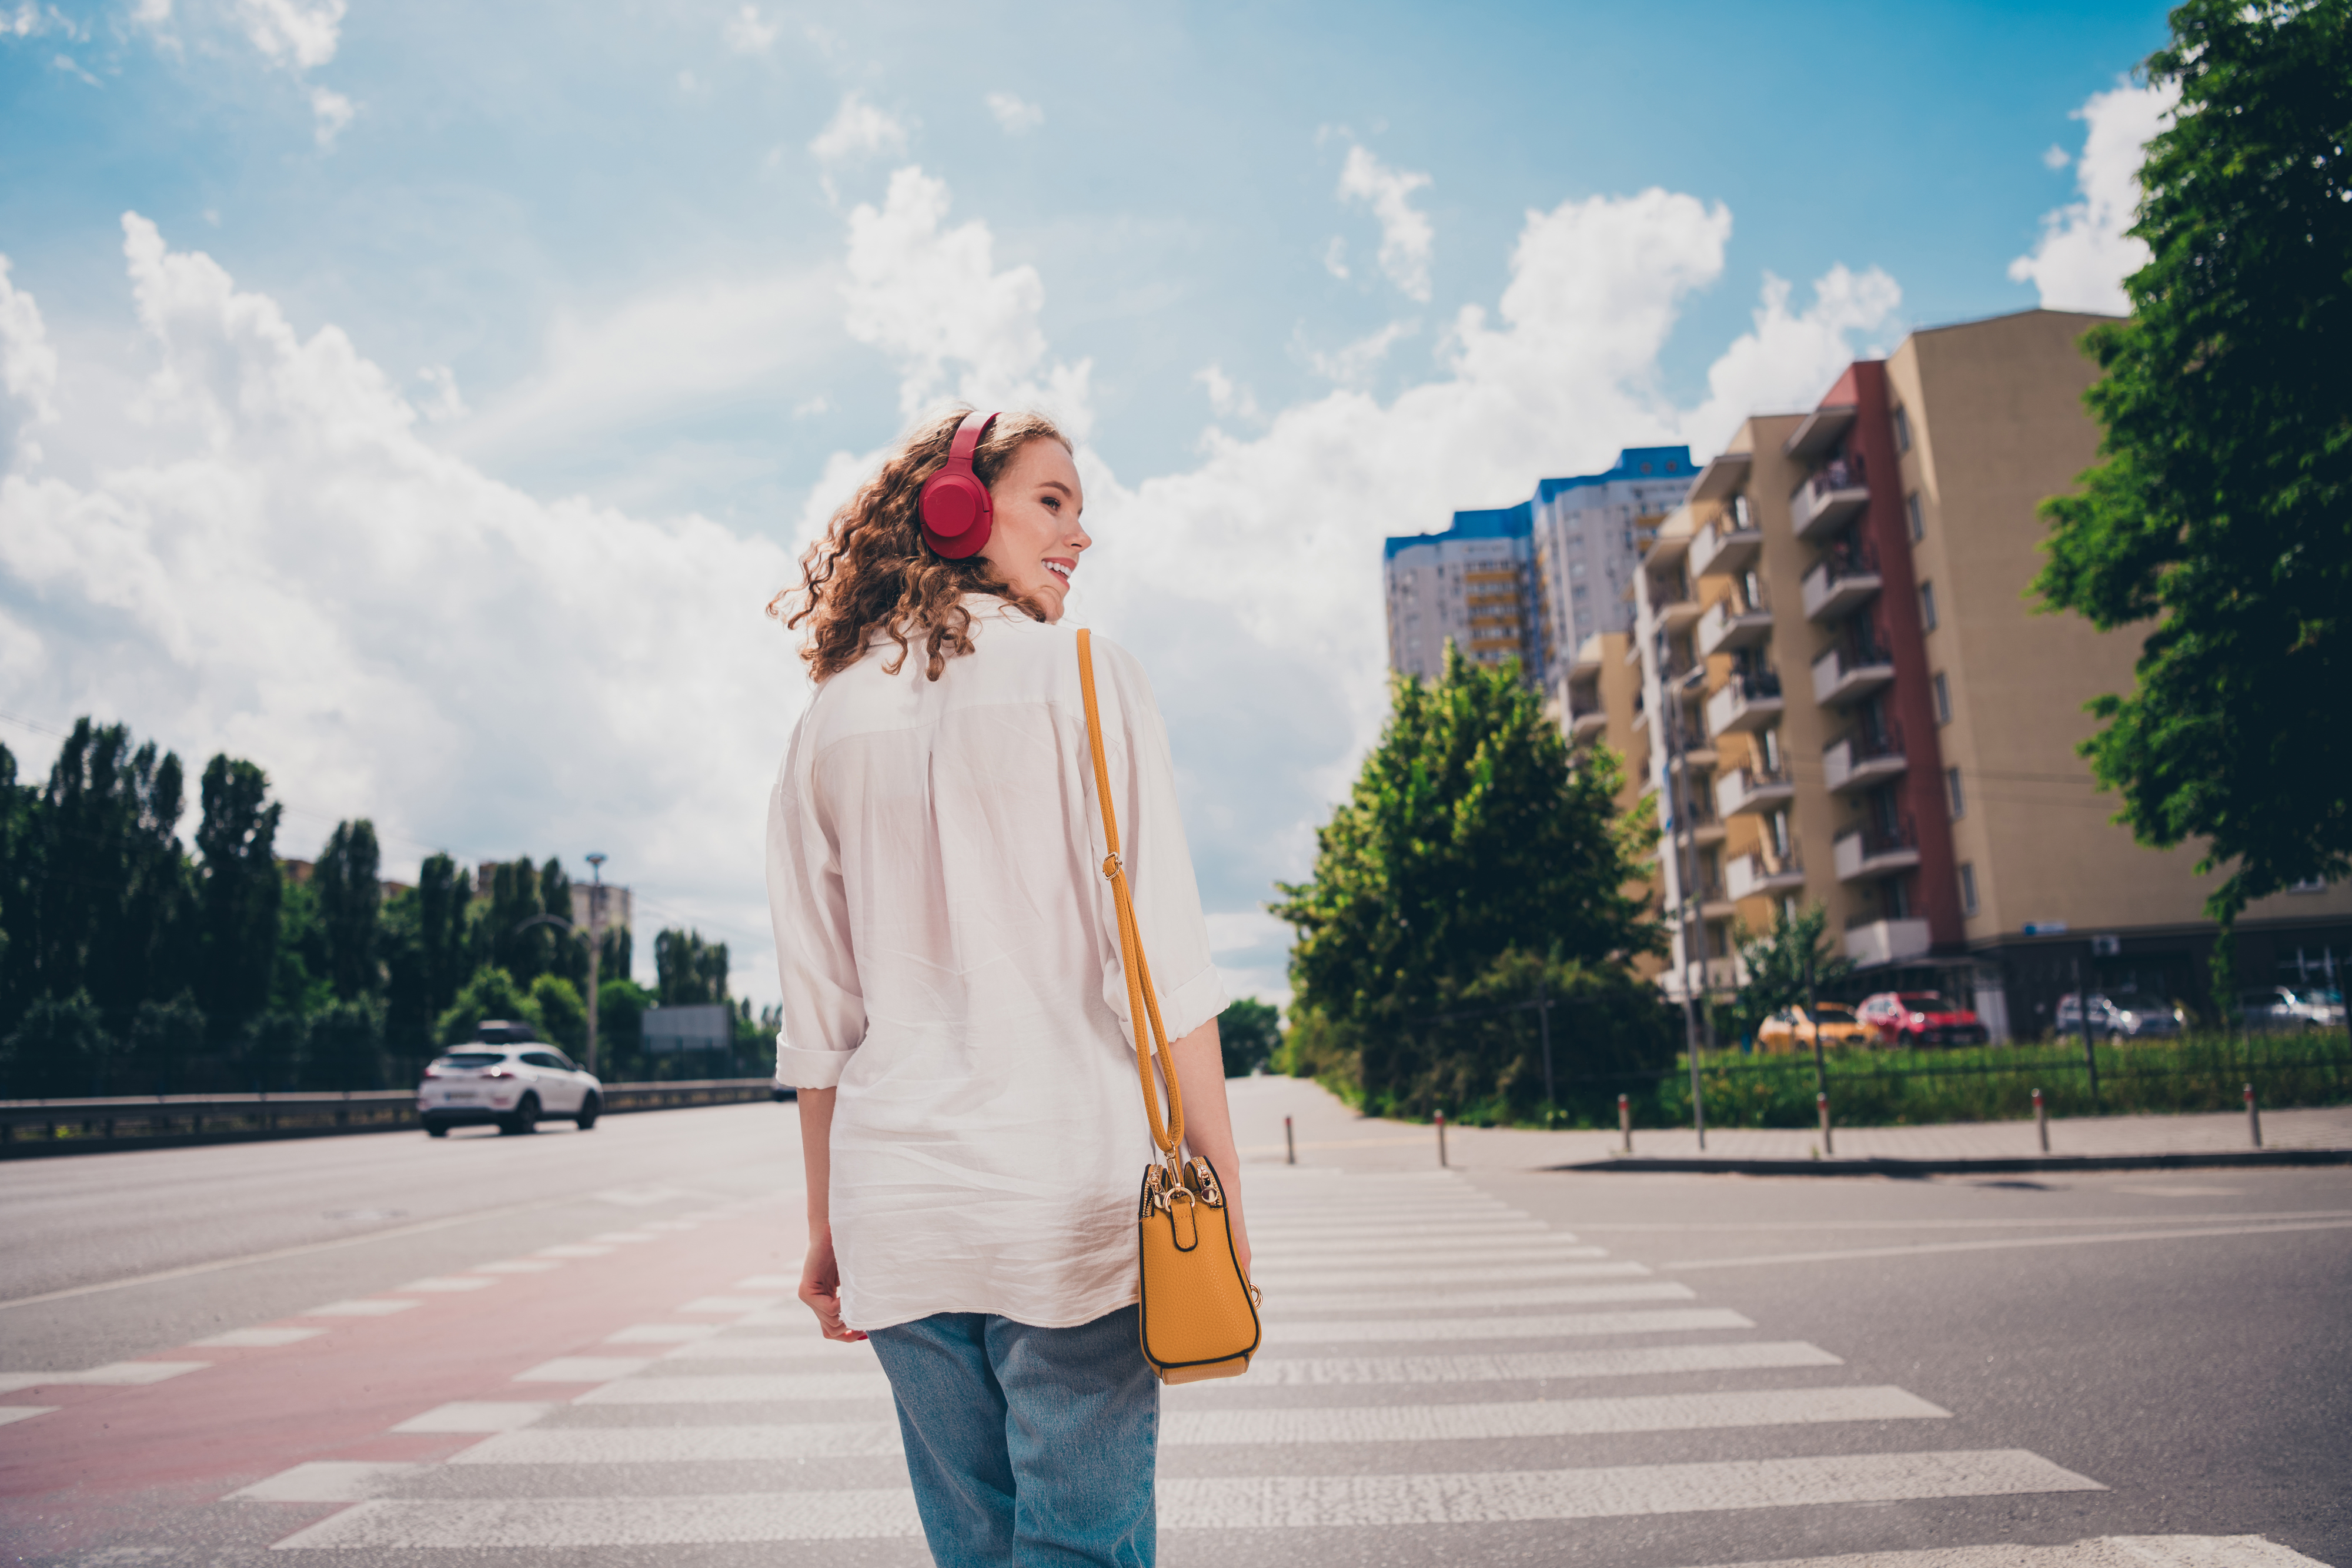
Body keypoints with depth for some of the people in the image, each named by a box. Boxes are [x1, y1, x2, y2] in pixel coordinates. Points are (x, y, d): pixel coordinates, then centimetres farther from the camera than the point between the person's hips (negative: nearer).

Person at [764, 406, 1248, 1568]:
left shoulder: (829, 725, 9)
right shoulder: (1084, 677, -3)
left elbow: (818, 1019, 9)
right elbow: (1161, 962, -9)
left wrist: (829, 1230, 15)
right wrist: (1223, 1186, -4)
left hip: (896, 1205, 5)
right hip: (1070, 1192, -4)